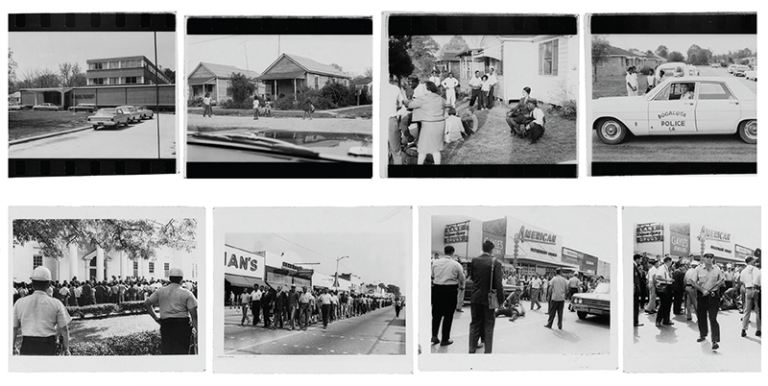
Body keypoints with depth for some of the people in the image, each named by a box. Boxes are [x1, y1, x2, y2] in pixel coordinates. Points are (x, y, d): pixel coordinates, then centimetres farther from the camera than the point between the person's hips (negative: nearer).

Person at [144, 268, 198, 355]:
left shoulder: (160, 291, 8)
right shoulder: (187, 294, -2)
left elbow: (147, 304, 8)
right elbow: (194, 314, -7)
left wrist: (155, 317, 13)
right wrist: (198, 330, -6)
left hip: (166, 325, 3)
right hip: (182, 325, -3)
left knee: (167, 351, 7)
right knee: (182, 351, -2)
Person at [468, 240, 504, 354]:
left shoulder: (474, 261, -3)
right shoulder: (496, 263, -14)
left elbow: (472, 277, 6)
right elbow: (498, 283, -15)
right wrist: (501, 299, -9)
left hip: (476, 297, 3)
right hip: (489, 298, -3)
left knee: (475, 324, 13)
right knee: (488, 326, 6)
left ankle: (472, 350, 18)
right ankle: (487, 351, 10)